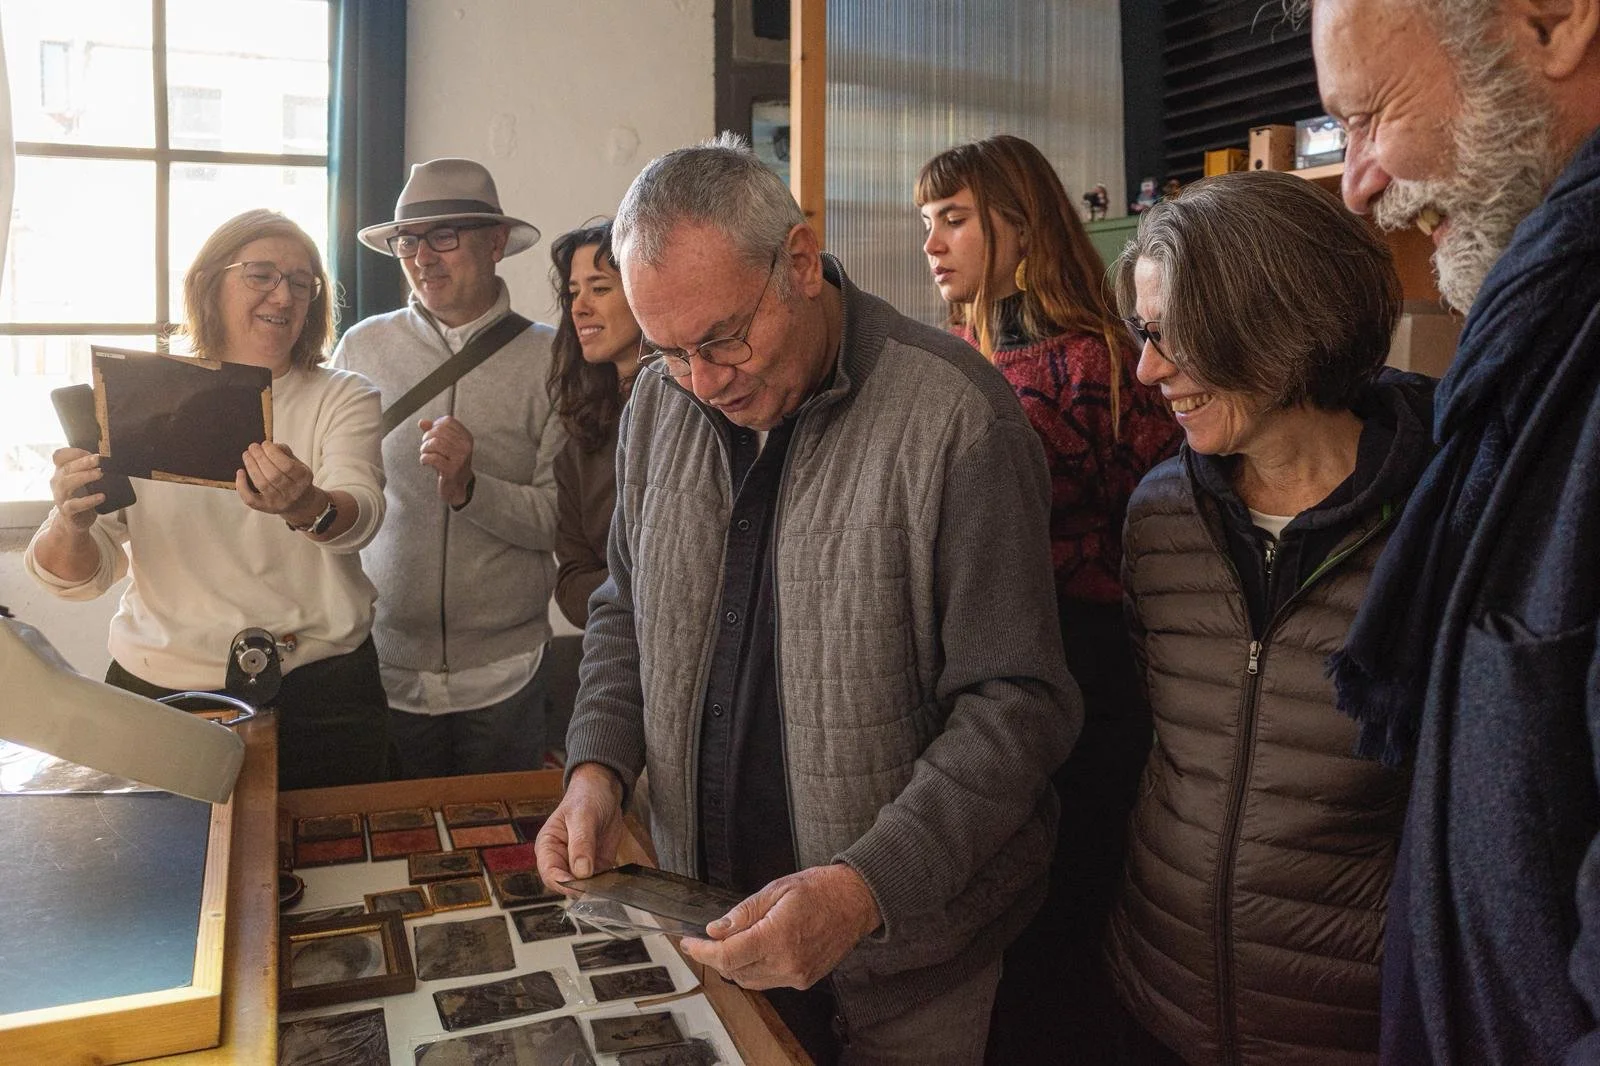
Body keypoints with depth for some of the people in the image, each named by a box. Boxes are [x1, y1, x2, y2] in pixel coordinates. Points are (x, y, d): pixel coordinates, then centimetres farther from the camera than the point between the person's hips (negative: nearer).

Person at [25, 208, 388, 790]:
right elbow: (82, 577, 0)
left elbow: (361, 513, -20)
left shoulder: (344, 399, 0)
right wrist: (72, 523, -22)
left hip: (320, 694, 0)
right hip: (160, 687, 1)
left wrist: (307, 507, -42)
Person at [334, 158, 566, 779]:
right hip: (382, 665, 1)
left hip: (501, 675, -1)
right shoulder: (362, 348, 2)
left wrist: (470, 489, -21)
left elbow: (563, 519, -6)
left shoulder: (547, 360, -4)